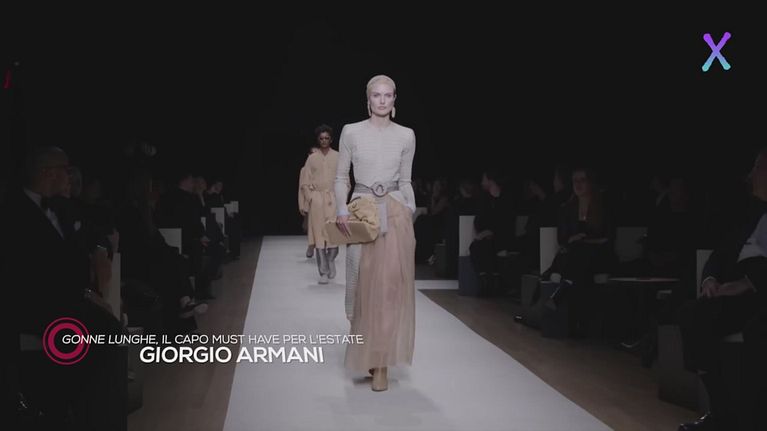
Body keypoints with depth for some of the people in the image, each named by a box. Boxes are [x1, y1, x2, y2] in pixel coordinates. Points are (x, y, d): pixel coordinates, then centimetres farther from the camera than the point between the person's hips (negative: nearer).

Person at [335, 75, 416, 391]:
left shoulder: (406, 136, 6)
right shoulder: (351, 132, 2)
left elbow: (406, 181, 12)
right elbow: (341, 177, 5)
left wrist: (411, 212, 3)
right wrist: (342, 211, -9)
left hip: (395, 214, 1)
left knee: (391, 287, -2)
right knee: (365, 287, 3)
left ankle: (382, 363, 5)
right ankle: (367, 354, 21)